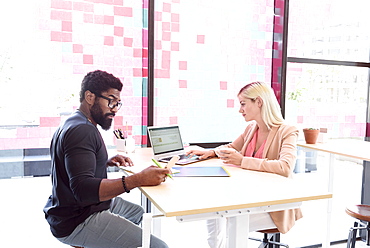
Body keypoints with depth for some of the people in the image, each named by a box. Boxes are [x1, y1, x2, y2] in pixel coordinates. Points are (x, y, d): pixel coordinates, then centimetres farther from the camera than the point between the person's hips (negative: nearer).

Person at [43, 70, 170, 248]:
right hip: (76, 222, -11)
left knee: (141, 214, 25)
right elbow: (83, 189, -33)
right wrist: (137, 180, -39)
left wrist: (107, 163, 6)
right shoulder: (82, 130, -23)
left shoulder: (73, 123, 10)